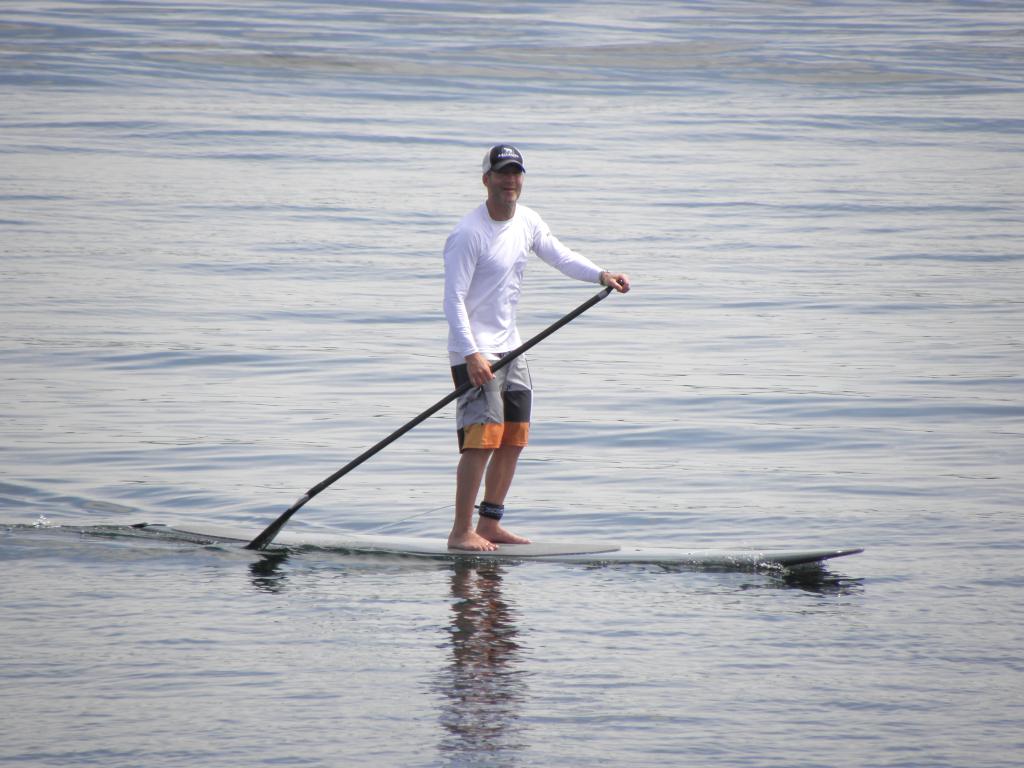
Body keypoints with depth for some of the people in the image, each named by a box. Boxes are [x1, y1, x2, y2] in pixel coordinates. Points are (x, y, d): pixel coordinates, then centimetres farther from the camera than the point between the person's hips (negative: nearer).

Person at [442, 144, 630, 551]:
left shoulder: (527, 222, 7)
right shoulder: (469, 234, -17)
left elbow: (560, 255, 16)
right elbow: (454, 299, -19)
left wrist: (601, 275, -3)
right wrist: (471, 354, -28)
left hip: (510, 348, 9)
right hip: (475, 352, -9)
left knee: (514, 439, 10)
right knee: (483, 439, -16)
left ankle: (489, 524, 20)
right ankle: (461, 531, -12)